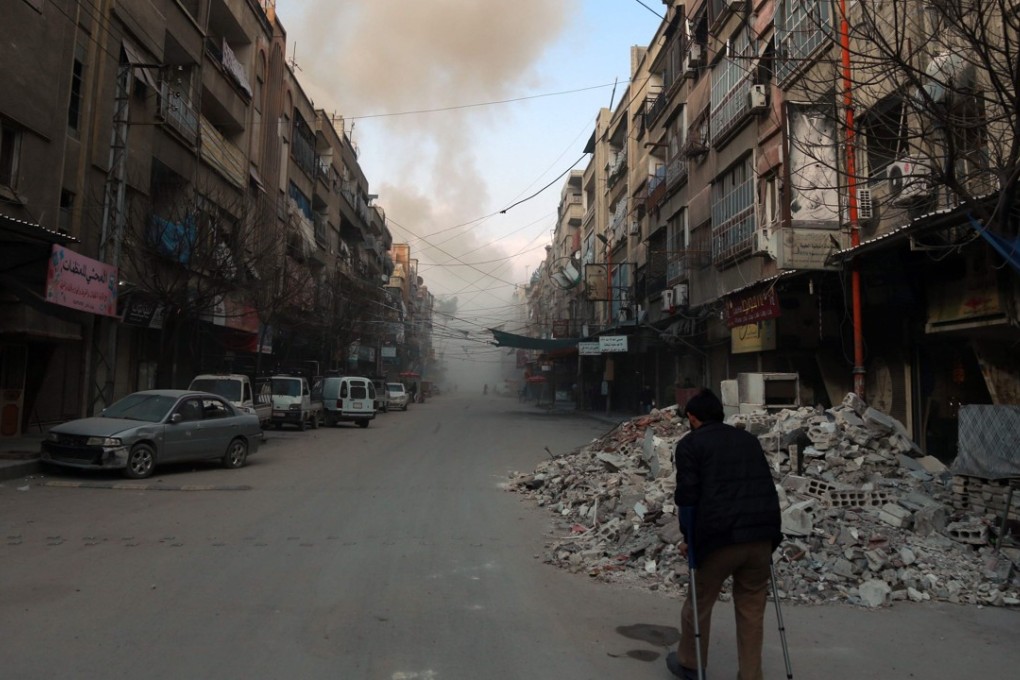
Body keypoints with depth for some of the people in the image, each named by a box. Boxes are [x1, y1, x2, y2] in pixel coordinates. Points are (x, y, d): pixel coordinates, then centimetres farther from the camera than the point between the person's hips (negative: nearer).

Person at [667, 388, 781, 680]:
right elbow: (767, 487, 20)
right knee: (751, 609, 16)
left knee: (700, 602, 15)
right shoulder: (749, 439, 18)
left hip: (720, 536, -4)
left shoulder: (690, 444, 2)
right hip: (762, 535, 5)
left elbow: (687, 495, -5)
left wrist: (689, 538, 4)